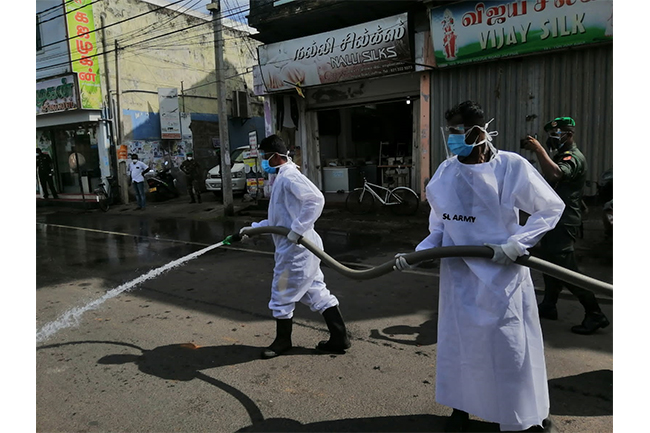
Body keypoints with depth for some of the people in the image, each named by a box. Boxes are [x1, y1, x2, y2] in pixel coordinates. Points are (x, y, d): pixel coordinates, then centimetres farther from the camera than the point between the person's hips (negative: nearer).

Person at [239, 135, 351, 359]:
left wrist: (297, 230, -28)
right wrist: (253, 228, 19)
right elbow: (280, 219, 22)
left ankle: (282, 341, 26)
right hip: (301, 249, 10)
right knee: (317, 293, 13)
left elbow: (316, 199, -29)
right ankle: (339, 338, 20)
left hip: (296, 249, -10)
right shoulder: (282, 178, 18)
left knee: (282, 295, 6)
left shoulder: (289, 176, -14)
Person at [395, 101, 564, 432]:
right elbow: (440, 229, 6)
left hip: (502, 274, -3)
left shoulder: (511, 166, -13)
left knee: (512, 345, 10)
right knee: (458, 342, 15)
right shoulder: (445, 173, -1)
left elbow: (551, 208, -5)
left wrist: (516, 244, -16)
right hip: (458, 275, 4)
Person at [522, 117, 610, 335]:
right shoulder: (560, 156, 16)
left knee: (566, 269, -10)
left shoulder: (574, 158, -14)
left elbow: (555, 174, -35)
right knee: (549, 263, 15)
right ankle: (548, 306, 26)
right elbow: (549, 180, 16)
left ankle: (595, 315, 0)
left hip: (564, 222, -10)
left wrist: (539, 150, -32)